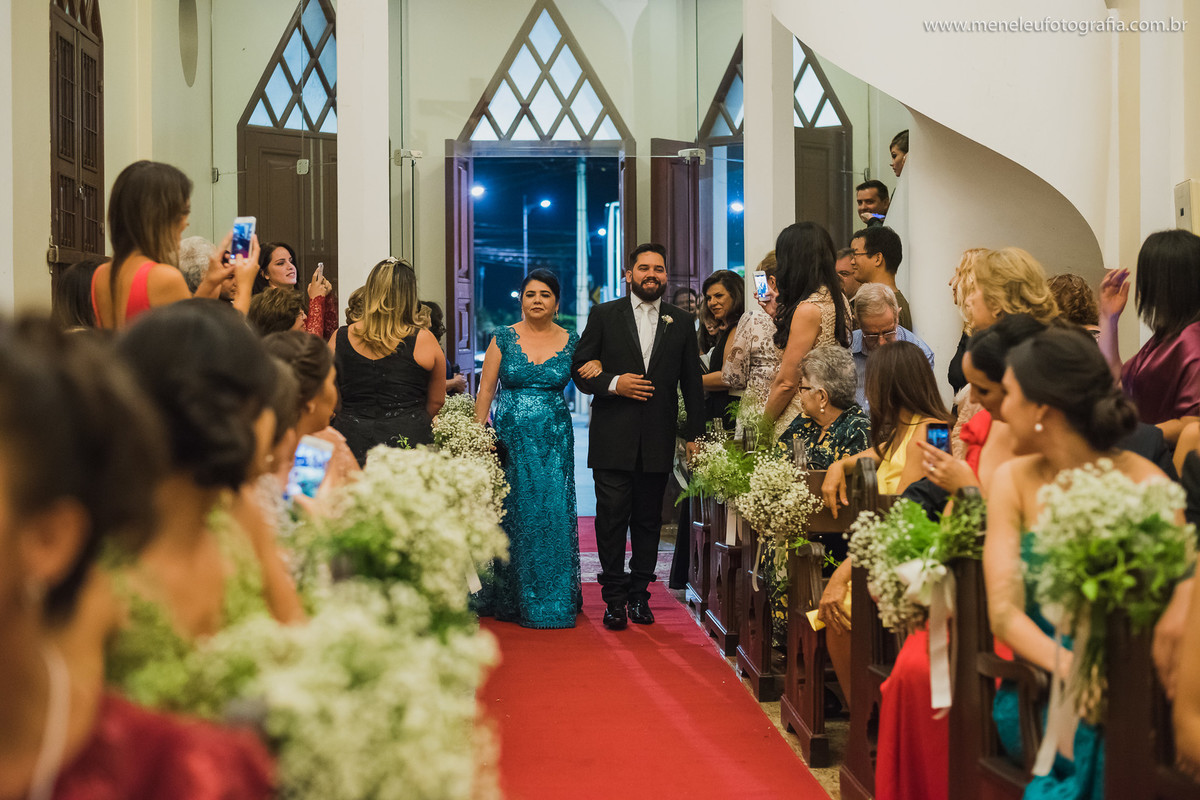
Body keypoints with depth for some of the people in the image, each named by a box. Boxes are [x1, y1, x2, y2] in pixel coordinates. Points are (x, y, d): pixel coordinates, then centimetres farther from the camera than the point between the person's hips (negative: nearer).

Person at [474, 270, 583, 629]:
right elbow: (486, 389, 2)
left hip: (554, 440, 1)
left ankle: (552, 599, 9)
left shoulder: (571, 342, 5)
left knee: (553, 514, -2)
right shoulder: (503, 338, 2)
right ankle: (510, 598, 16)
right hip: (510, 436, 0)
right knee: (512, 513, 4)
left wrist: (596, 366, -7)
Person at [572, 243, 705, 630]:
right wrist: (613, 384, -13)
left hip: (658, 440, 2)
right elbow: (580, 369, 3)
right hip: (613, 438, -2)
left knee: (648, 519, 8)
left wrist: (694, 434, 7)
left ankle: (640, 595, 18)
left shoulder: (682, 322, 9)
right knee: (612, 517, -3)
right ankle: (615, 598, 5)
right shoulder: (604, 316, 4)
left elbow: (692, 382, 11)